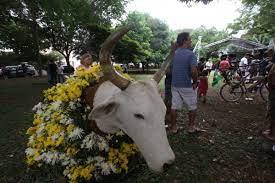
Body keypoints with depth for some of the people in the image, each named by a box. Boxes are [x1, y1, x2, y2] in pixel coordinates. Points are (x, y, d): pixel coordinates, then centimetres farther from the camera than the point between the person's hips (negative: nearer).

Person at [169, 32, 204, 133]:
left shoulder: (174, 53, 6)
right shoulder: (190, 54, -15)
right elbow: (193, 71, -24)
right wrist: (195, 82, -9)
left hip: (175, 84, 6)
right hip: (187, 85, -5)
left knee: (174, 106, 11)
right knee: (192, 107, 14)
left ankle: (173, 126, 22)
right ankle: (191, 126, 26)